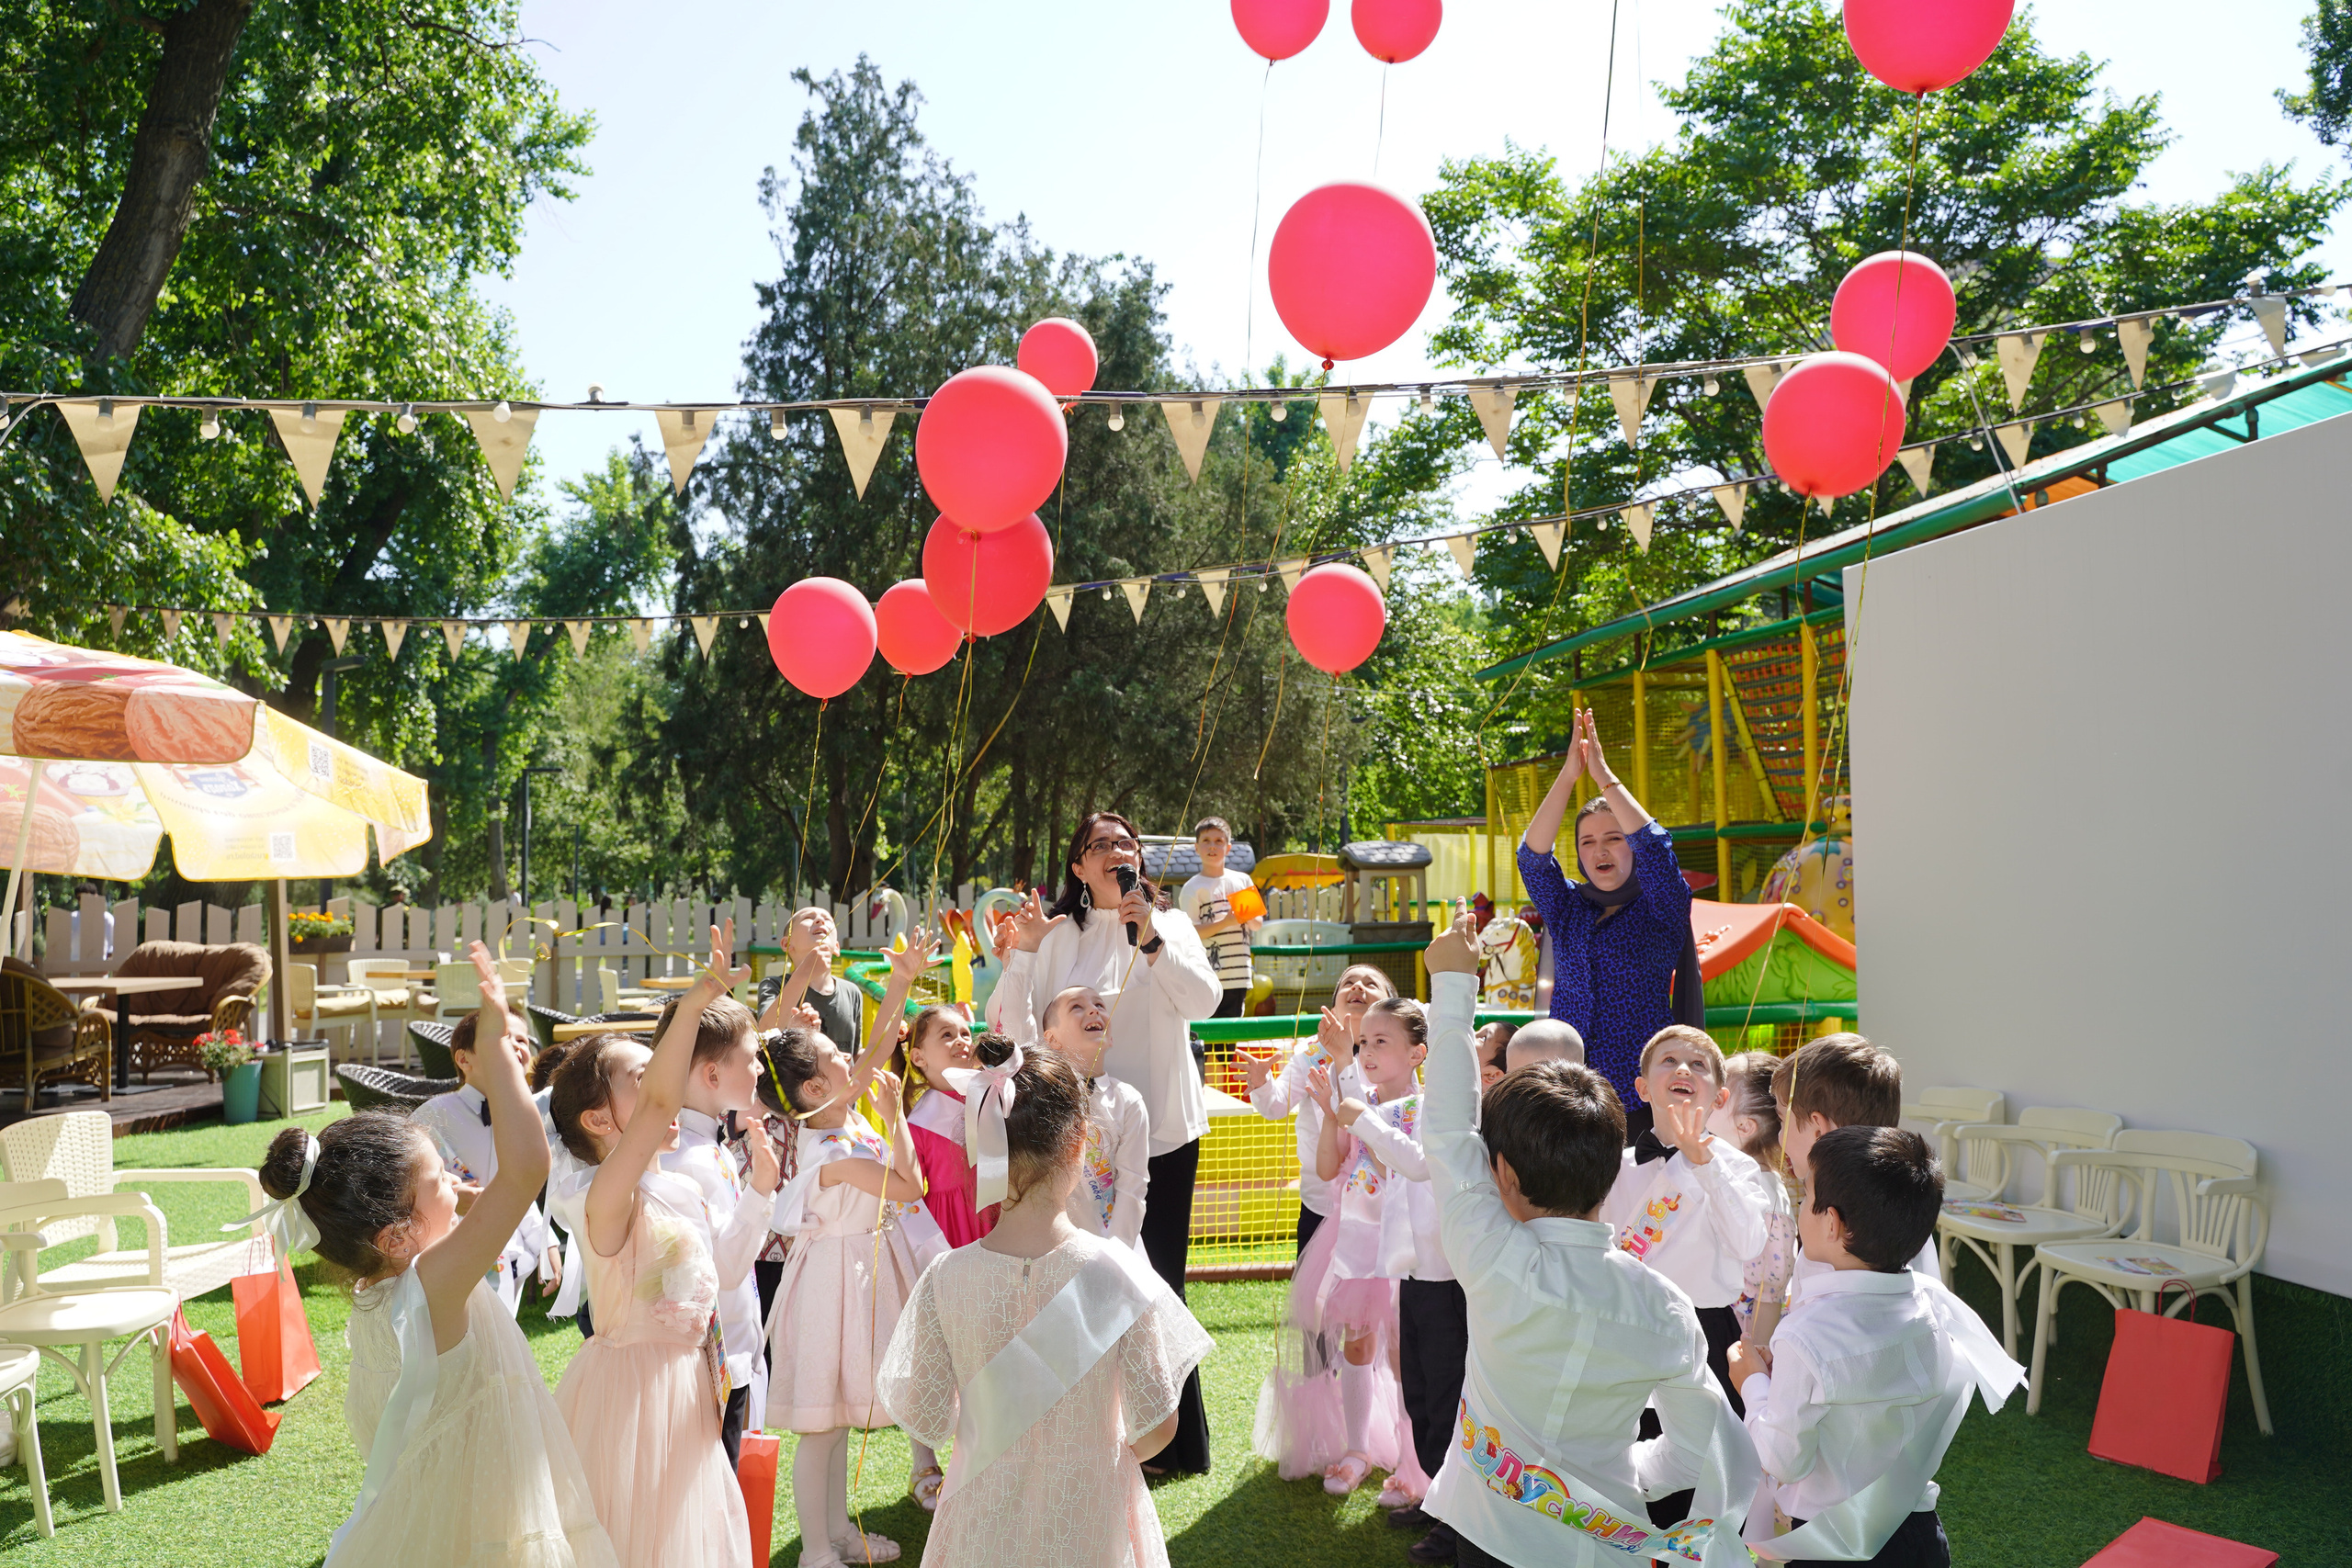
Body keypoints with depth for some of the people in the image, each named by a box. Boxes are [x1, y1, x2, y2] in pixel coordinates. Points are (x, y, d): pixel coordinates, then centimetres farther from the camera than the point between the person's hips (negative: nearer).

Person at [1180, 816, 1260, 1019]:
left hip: (1239, 976, 5)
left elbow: (1257, 925, 16)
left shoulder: (1242, 880, 12)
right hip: (1207, 980, -5)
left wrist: (1249, 917, -7)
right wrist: (1225, 922, -20)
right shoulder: (1193, 888, -2)